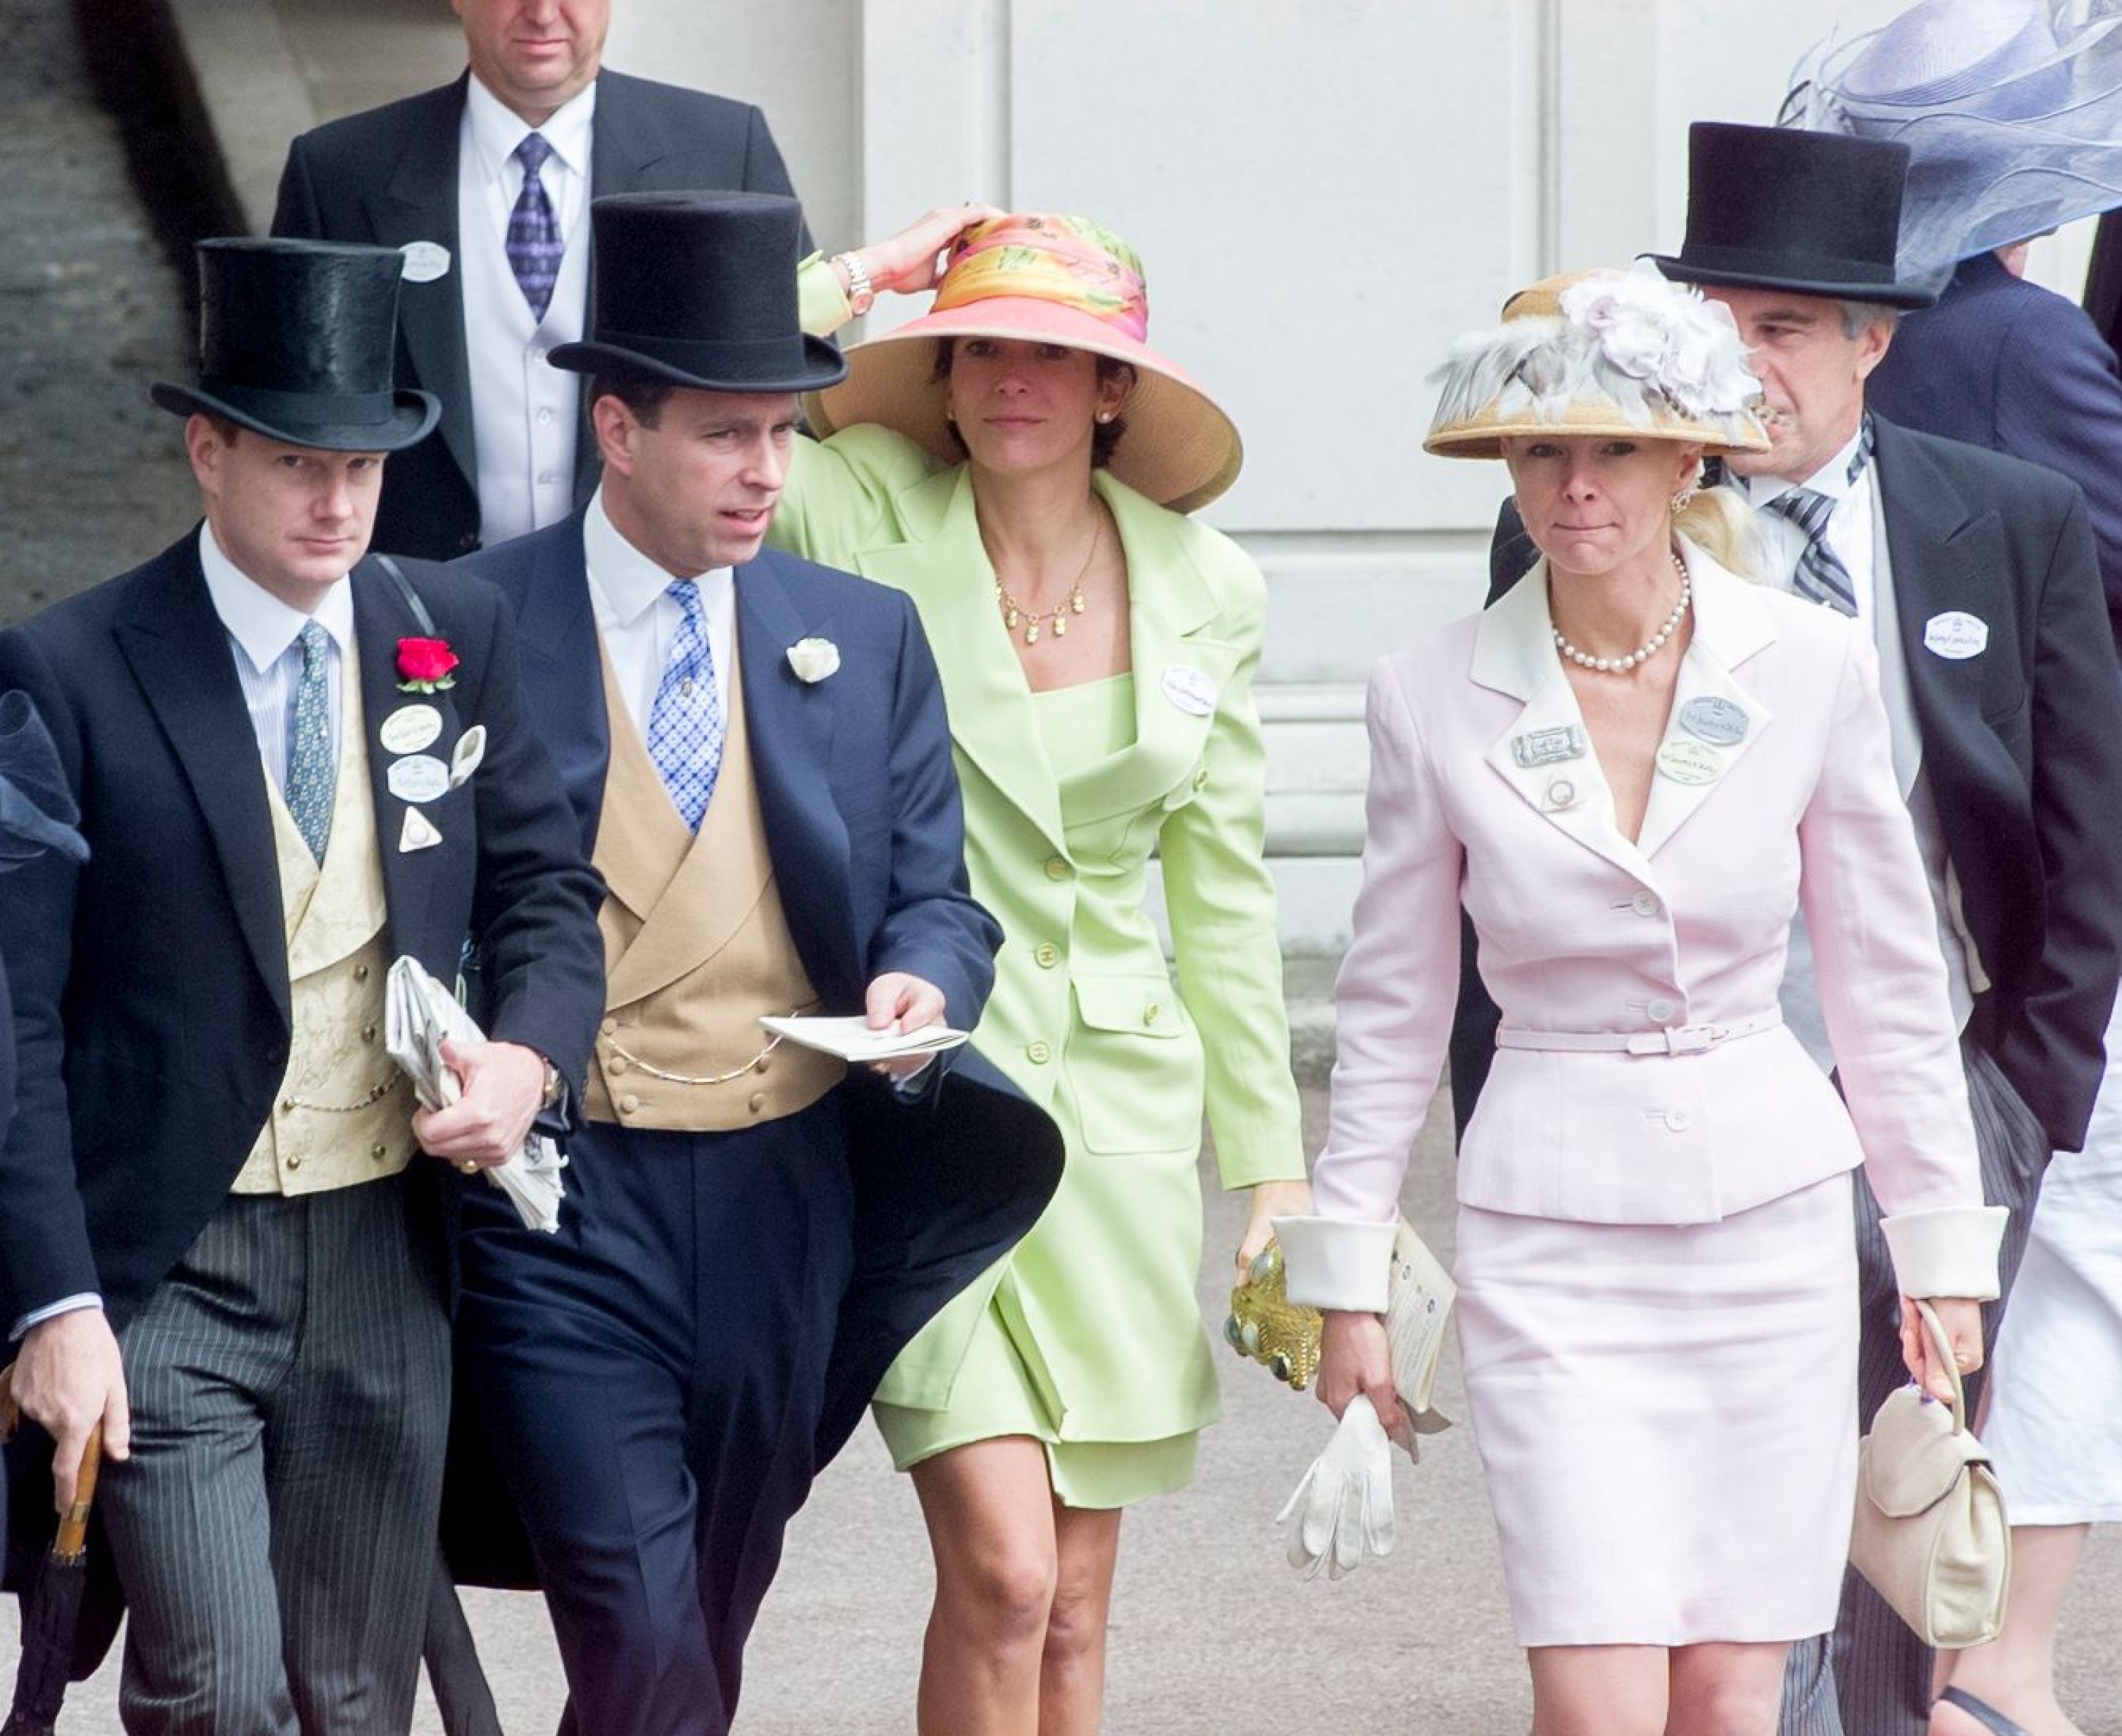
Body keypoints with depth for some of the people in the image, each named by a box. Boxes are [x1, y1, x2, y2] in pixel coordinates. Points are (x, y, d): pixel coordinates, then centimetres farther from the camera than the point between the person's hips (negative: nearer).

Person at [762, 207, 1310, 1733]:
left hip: (1115, 1095, 4)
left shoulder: (1202, 590, 6)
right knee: (1002, 1571, -15)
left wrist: (1270, 1157, 11)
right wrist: (841, 289, -11)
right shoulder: (862, 522, -4)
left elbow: (1222, 891, 12)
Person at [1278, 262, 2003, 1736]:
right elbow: (1392, 1008, 6)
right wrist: (1348, 1279, 7)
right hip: (1553, 1236, -1)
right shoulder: (1434, 698, -3)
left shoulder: (1813, 668, -2)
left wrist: (1945, 1249, 8)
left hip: (1769, 1219, 1)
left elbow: (1889, 979, 6)